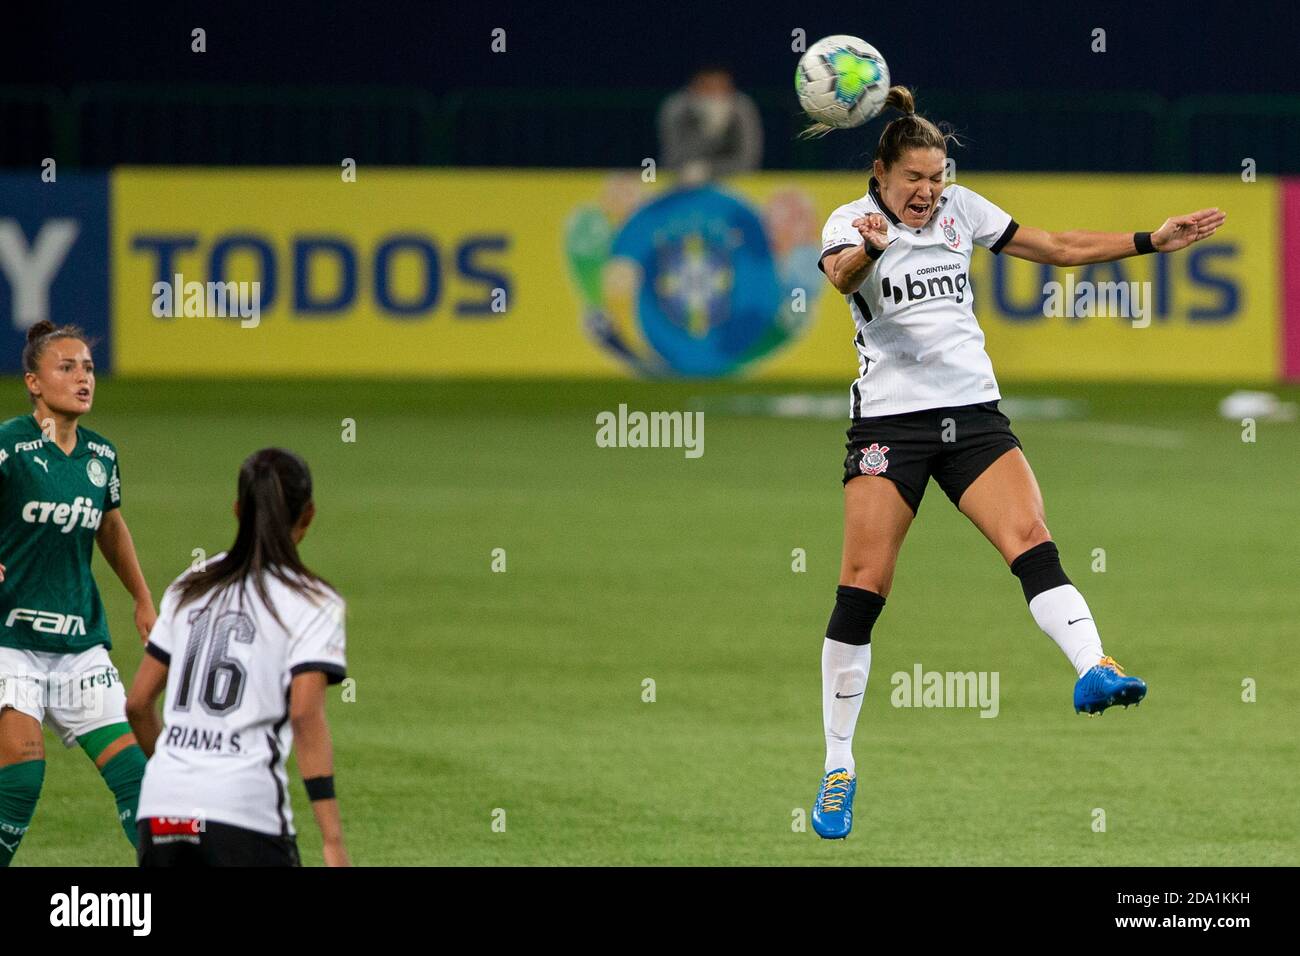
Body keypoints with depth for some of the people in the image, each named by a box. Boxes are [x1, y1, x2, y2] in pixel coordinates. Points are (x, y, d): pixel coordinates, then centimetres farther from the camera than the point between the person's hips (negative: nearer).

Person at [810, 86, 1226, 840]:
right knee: (864, 585, -7)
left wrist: (1151, 241, 8)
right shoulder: (852, 221, -3)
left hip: (973, 412, 3)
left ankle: (1095, 671, -40)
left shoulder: (961, 208, 10)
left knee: (1030, 539, -20)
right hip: (889, 418, -3)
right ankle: (839, 769, 2)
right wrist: (870, 248, -49)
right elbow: (841, 274, -27)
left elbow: (1058, 248, 16)